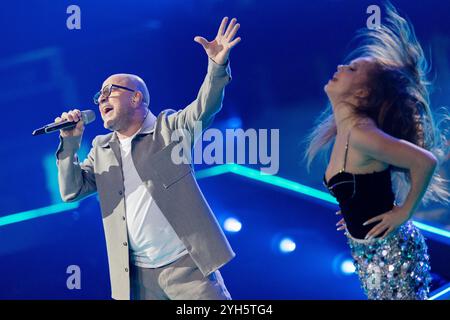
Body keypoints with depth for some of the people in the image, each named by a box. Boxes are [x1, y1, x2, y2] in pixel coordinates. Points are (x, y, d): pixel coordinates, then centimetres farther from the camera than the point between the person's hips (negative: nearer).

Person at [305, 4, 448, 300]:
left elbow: (425, 161, -28)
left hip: (391, 252, -9)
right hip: (369, 250, 9)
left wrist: (404, 213, -17)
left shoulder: (360, 132, -24)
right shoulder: (344, 131, 3)